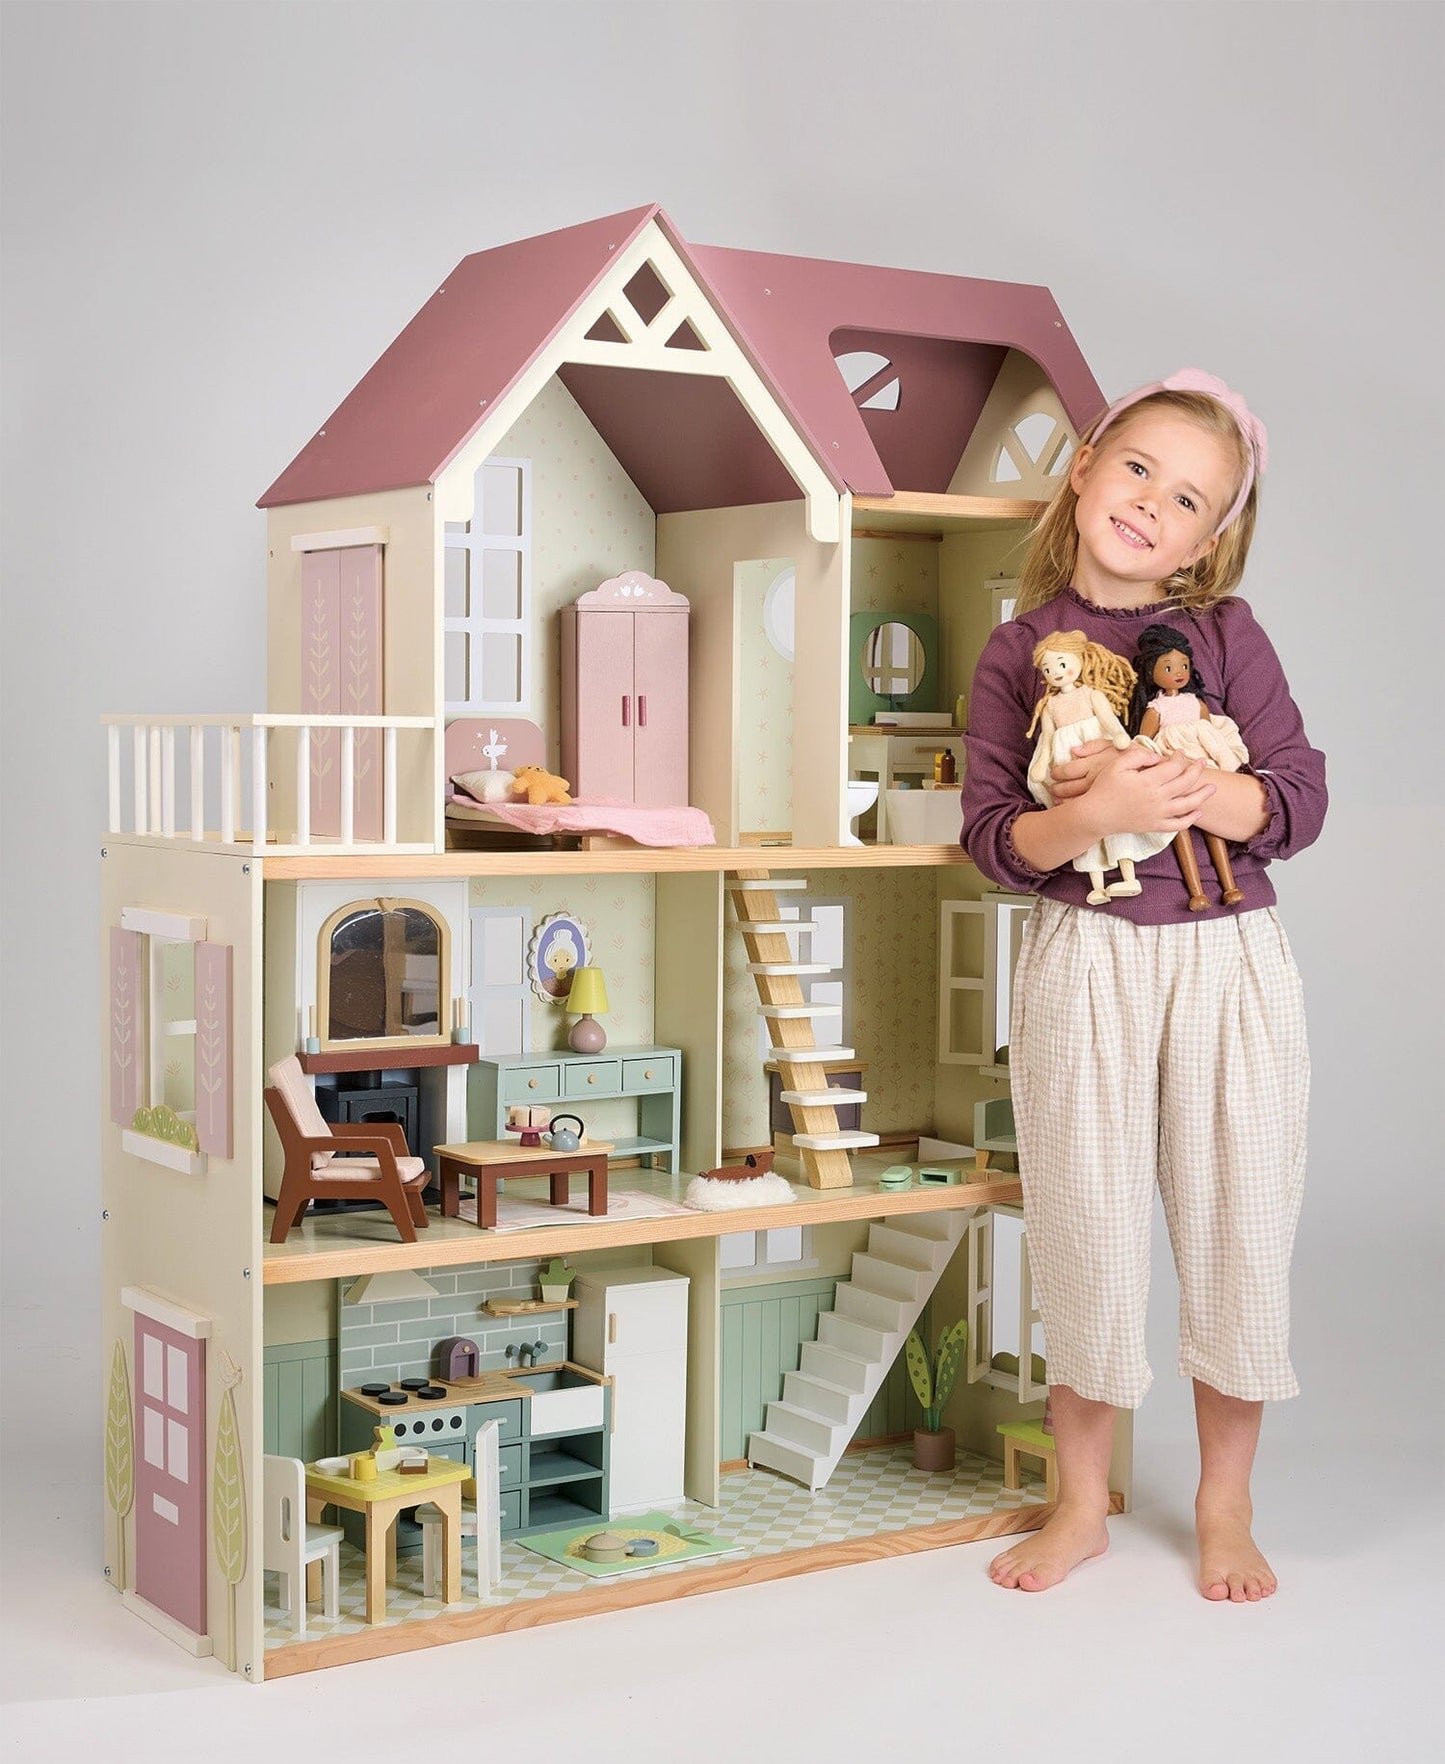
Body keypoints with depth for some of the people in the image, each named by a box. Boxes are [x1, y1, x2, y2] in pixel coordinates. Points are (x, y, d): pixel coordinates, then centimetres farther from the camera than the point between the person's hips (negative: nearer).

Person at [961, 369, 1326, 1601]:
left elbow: (1300, 803, -3)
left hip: (1229, 961, 1)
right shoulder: (1021, 650, 2)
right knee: (1088, 1234, 7)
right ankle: (1082, 1504, 26)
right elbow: (992, 836, -4)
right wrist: (1089, 815, -22)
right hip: (1085, 961, 0)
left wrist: (1185, 788, -19)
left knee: (1236, 1232, 7)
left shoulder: (1228, 633, 1)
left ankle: (1225, 1507, 26)